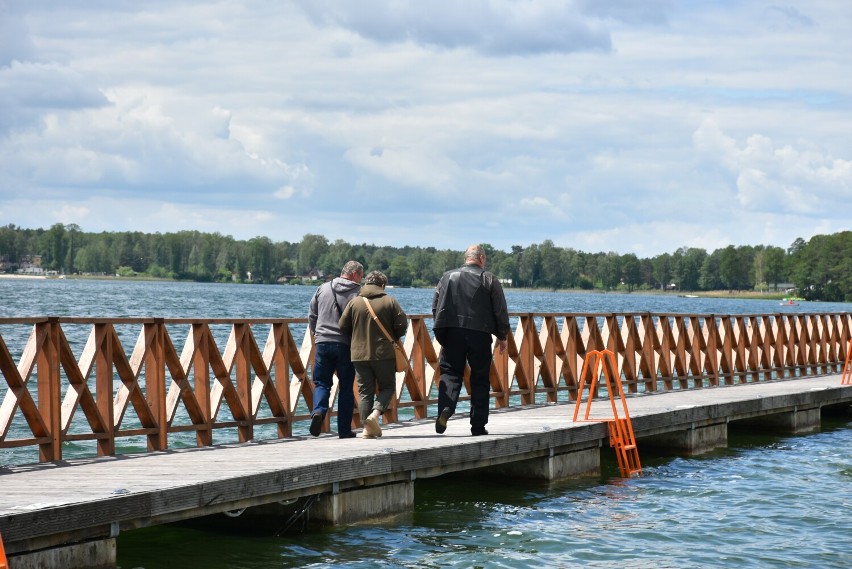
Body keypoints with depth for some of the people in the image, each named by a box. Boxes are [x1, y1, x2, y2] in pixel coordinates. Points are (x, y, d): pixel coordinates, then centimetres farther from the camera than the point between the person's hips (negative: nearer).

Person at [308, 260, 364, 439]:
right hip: (346, 344, -2)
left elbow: (312, 315, 13)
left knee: (322, 383, 10)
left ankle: (318, 411, -18)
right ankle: (344, 429, 8)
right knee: (346, 387, 7)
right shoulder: (358, 293, -5)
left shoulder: (323, 288, 7)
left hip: (323, 343, 2)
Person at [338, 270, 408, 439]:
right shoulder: (389, 301, -3)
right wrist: (393, 338, 14)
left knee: (365, 391, 8)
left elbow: (343, 326, 1)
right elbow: (402, 325, -6)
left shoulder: (354, 302, 1)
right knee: (387, 386, 11)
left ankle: (367, 428, 3)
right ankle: (375, 414, -13)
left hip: (359, 354, 2)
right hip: (384, 354, -2)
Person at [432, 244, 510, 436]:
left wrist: (441, 334, 20)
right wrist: (503, 336, 11)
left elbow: (435, 307, 12)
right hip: (480, 334, -1)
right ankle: (478, 425, 6)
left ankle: (446, 407, -23)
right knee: (480, 379, 5)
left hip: (452, 333, 2)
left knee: (450, 372, 5)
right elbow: (500, 311, 2)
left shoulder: (448, 277, 10)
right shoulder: (489, 279, 3)